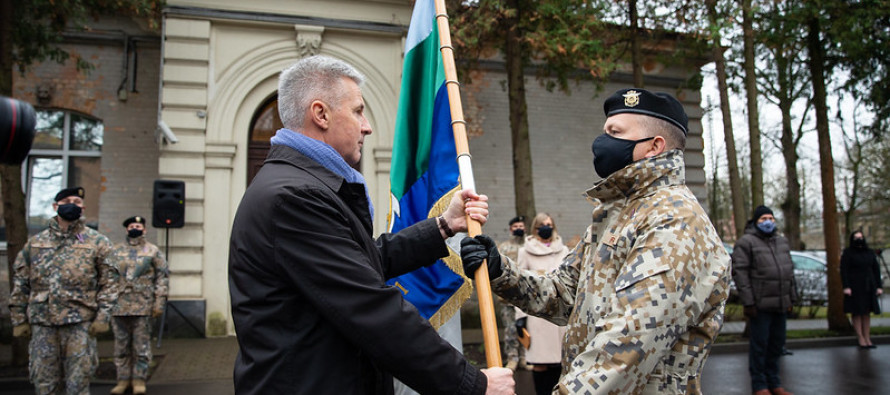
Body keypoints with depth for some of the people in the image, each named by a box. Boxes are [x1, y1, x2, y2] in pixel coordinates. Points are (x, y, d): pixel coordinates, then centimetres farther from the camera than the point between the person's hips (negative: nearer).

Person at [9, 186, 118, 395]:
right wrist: (19, 320, 8)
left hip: (80, 323, -3)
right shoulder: (35, 243, 12)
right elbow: (20, 284, 14)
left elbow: (109, 281, 0)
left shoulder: (97, 242, 4)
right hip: (42, 322, 3)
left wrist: (103, 316, -8)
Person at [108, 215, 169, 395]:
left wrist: (159, 302, -6)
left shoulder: (153, 251, 4)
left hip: (143, 306, -3)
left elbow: (162, 277, 1)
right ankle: (123, 378, 18)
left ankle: (139, 379, 10)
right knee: (121, 345, 8)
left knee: (141, 346, 1)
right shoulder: (116, 251, 11)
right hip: (119, 305, 3)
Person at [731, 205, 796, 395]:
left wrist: (792, 298, 15)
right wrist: (748, 302, -16)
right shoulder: (746, 242, -6)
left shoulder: (782, 241, 17)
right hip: (760, 304, -7)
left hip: (781, 304, 7)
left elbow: (789, 271, 21)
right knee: (759, 344, -1)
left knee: (776, 343, 13)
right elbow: (739, 272, -12)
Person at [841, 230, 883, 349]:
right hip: (855, 287, -5)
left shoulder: (870, 252, 8)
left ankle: (867, 339, 12)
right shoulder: (847, 253, -5)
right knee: (857, 313, 0)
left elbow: (876, 269, 9)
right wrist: (846, 287, -17)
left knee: (867, 313, 7)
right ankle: (861, 339, 4)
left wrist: (879, 286, 3)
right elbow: (843, 270, -9)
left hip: (868, 286, 5)